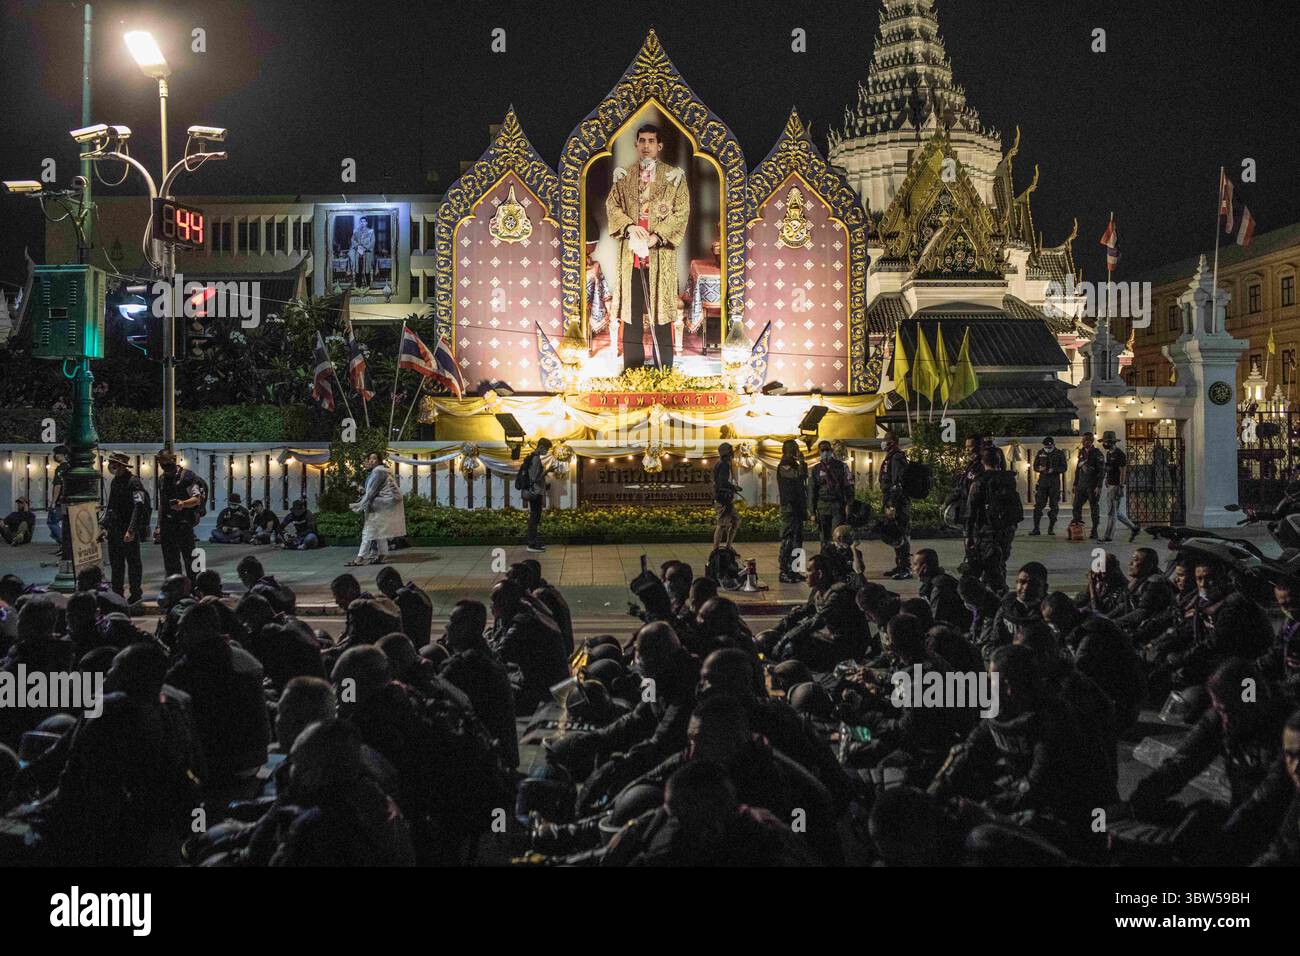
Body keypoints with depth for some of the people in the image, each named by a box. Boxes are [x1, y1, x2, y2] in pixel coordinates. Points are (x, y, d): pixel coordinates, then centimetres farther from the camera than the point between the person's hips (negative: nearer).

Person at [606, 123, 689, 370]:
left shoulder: (673, 176, 4)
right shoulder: (624, 175, 13)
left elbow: (682, 212, -2)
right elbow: (611, 204, 8)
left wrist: (656, 236, -13)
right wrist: (630, 226, -12)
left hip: (660, 252, -3)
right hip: (630, 251, 3)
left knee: (661, 311, -4)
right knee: (631, 312, 4)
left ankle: (664, 373, -1)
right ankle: (632, 371, 10)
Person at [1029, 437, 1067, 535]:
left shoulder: (1060, 454, 2)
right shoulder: (1040, 453, 7)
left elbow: (1064, 468, -2)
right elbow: (1035, 466, 11)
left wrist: (1054, 470, -18)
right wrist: (1039, 468, -12)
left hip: (1055, 482, -1)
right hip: (1042, 481, 1)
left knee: (1054, 505, 2)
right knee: (1038, 505, -5)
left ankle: (1051, 528, 10)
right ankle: (1036, 528, -4)